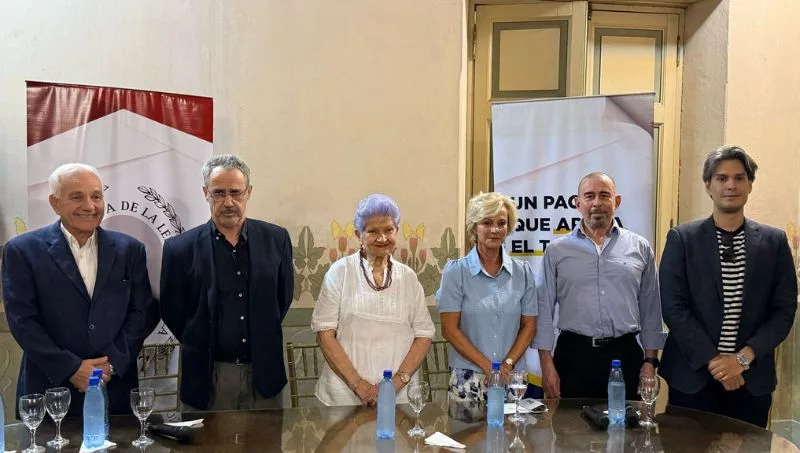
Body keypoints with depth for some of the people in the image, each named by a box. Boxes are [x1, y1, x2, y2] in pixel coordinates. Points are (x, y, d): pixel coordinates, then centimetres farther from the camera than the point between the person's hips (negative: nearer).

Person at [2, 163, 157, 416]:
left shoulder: (129, 249, 5)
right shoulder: (22, 251, -1)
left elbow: (144, 311, 3)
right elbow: (22, 319, -7)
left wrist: (113, 362, -9)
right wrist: (71, 368, -14)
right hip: (50, 391, -2)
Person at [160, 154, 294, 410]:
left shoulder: (276, 239, -1)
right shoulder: (180, 248, -6)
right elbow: (171, 311, 2)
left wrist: (263, 339, 8)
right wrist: (202, 345, 5)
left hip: (264, 373, 2)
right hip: (206, 377, -1)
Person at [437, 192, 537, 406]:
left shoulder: (522, 272, 5)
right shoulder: (456, 271, -3)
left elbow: (529, 326, 7)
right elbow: (449, 329, -6)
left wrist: (507, 364, -7)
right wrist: (488, 366, -10)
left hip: (512, 377, 2)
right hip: (468, 380, -2)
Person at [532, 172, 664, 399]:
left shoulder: (640, 248, 6)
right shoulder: (557, 250, 3)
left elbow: (651, 310, 8)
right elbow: (545, 309, 2)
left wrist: (650, 360, 4)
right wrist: (546, 364, -3)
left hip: (625, 355, 1)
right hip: (573, 355, -1)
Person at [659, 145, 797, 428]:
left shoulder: (774, 242, 5)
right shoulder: (682, 239, -2)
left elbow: (785, 309, 1)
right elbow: (673, 306, -7)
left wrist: (744, 357, -10)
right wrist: (713, 360, -12)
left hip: (752, 379, 2)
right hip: (692, 376, -1)